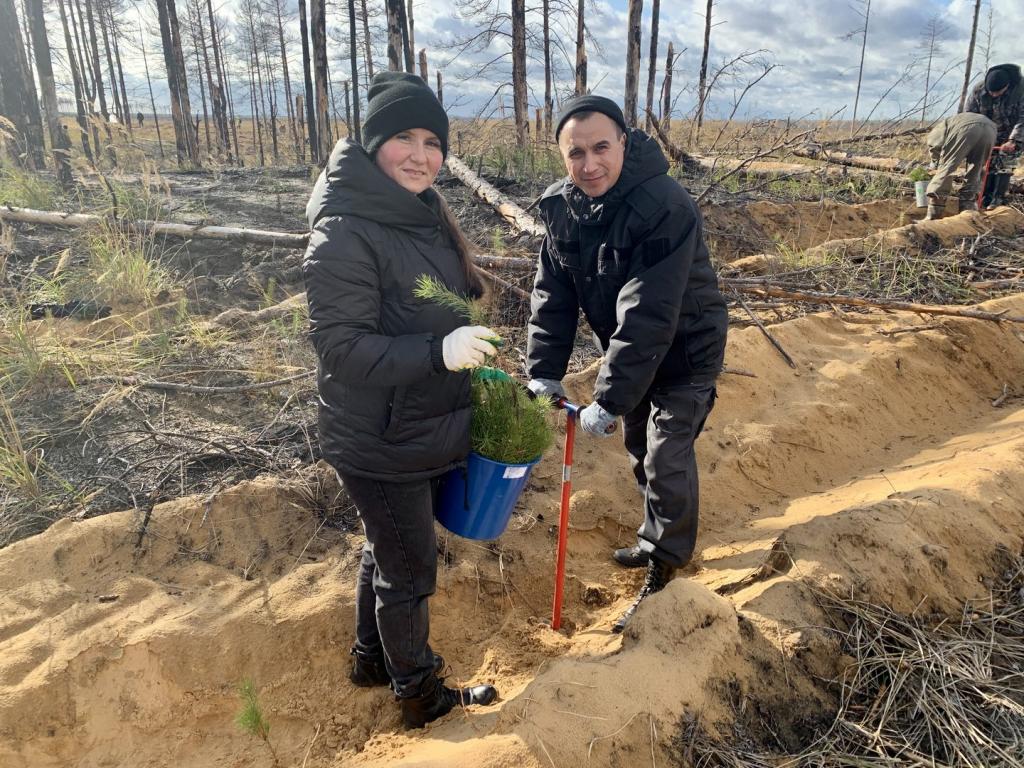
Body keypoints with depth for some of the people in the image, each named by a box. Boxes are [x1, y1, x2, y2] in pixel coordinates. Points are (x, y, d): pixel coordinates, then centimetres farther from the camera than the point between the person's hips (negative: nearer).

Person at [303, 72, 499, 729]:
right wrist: (439, 351, -33)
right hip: (379, 445, -8)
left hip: (430, 428, 8)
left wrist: (475, 355, 11)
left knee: (387, 551, 25)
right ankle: (421, 695, 34)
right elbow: (341, 348, -25)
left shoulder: (426, 215, 4)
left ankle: (373, 657, 49)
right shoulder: (345, 234, -22)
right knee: (411, 571, 9)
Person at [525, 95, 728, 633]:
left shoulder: (666, 208, -32)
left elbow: (649, 318, -35)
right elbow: (552, 293, -7)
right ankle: (659, 540, 41)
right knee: (638, 447, 19)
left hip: (684, 350, -7)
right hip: (629, 349, 7)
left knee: (666, 458, -6)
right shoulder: (561, 206, -10)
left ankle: (664, 569, 13)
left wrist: (609, 399, -35)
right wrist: (544, 370, -15)